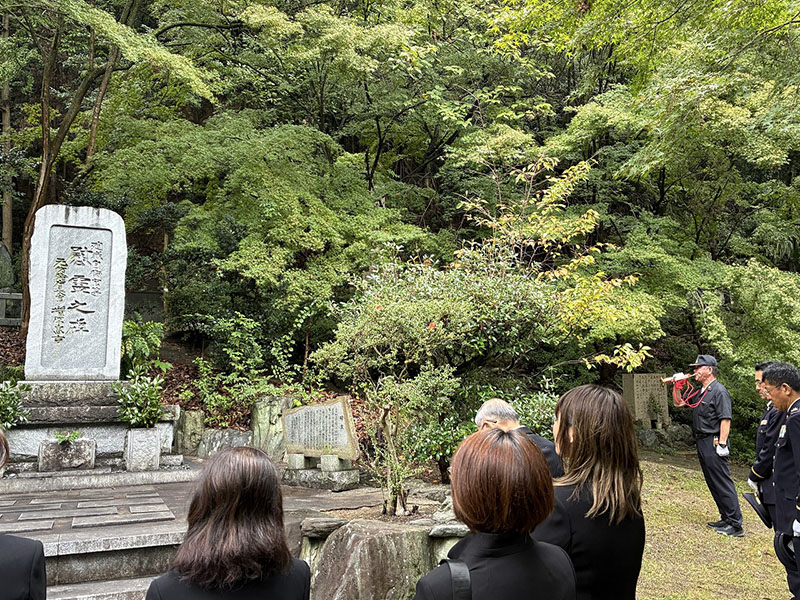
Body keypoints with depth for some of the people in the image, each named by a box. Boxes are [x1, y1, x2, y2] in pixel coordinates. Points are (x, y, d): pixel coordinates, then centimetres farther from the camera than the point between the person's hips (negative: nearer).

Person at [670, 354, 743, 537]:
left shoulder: (719, 391, -12)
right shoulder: (697, 391, 14)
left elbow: (725, 419, -18)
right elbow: (678, 402, 24)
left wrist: (722, 444, -22)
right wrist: (677, 385, 7)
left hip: (714, 442, -9)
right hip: (701, 442, 9)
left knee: (723, 483, -7)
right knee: (713, 483, 14)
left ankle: (736, 525, -3)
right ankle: (726, 519, 23)